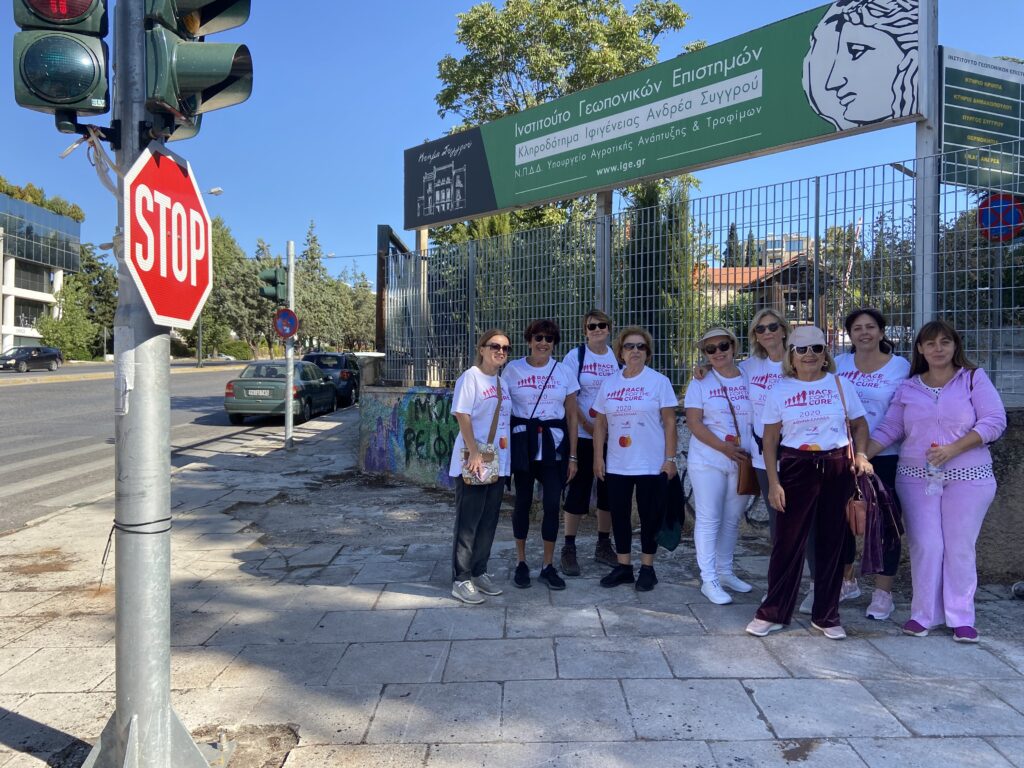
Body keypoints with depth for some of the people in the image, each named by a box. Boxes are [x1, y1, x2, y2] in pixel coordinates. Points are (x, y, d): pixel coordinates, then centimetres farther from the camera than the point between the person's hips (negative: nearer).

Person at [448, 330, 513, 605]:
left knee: (489, 522, 13)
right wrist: (474, 452, -20)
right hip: (472, 462, -7)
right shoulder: (471, 377, -9)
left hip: (498, 462, 7)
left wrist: (506, 458, 12)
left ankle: (479, 572, 25)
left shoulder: (503, 381, 13)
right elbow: (462, 415, -15)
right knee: (468, 522, -1)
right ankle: (461, 579, 8)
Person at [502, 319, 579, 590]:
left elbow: (572, 416, 6)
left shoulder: (563, 372, 5)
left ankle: (548, 566, 13)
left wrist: (572, 456, 2)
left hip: (554, 443, 1)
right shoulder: (512, 369, 2)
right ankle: (521, 563, 21)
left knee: (552, 504, -1)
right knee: (523, 502, 6)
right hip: (522, 441, -1)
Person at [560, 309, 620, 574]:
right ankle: (569, 549, 10)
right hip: (583, 435, -3)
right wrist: (587, 425, -15)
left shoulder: (617, 357, 6)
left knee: (608, 489, 10)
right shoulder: (575, 355, -3)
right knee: (579, 488, 0)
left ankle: (603, 545, 24)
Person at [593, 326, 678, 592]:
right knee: (619, 515, 9)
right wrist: (598, 457, 4)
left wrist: (670, 458, -9)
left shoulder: (659, 381, -3)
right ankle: (623, 567, 23)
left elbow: (669, 422, -4)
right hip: (616, 465, 4)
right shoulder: (609, 383, 7)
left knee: (649, 516, 5)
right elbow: (600, 423, 10)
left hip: (651, 465, -4)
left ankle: (647, 568, 19)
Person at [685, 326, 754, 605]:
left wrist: (752, 455, -3)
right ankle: (708, 580, 7)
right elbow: (694, 423, -7)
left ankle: (725, 572, 27)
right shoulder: (700, 383, -1)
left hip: (742, 461, 3)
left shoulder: (749, 380, 6)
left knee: (732, 519, 12)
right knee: (708, 519, 0)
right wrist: (725, 448, -17)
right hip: (708, 461, -3)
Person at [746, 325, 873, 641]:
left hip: (837, 468, 1)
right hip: (795, 468, -1)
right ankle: (773, 613, 15)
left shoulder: (840, 385, 5)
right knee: (788, 541, 2)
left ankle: (826, 616, 22)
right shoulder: (780, 390, 2)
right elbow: (770, 439, 2)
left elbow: (859, 424, 12)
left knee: (832, 541, 8)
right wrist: (773, 482, -4)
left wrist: (860, 454, -7)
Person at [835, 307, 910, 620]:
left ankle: (883, 593, 13)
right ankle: (846, 581, 29)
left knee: (884, 522, 1)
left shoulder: (900, 366, -2)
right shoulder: (838, 365, 6)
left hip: (884, 457, -3)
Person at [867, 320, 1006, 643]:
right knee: (925, 546, 2)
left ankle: (961, 618, 15)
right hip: (916, 479, 2)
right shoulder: (908, 388, 9)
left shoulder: (974, 379, 2)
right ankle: (924, 614, 13)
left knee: (960, 548, 3)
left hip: (967, 478, -2)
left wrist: (953, 449, -17)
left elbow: (995, 421, -7)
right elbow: (888, 430, 7)